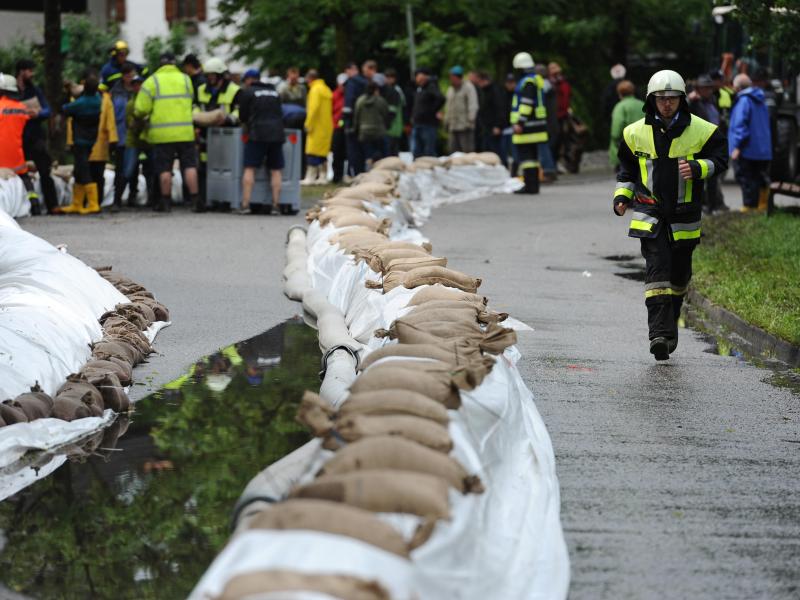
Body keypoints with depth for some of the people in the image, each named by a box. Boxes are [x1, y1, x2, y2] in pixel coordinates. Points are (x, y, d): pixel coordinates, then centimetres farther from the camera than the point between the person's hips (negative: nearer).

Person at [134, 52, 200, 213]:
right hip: (185, 132, 1)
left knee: (164, 169, 5)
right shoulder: (186, 79, 8)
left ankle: (166, 201, 8)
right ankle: (195, 200, -1)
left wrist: (138, 115, 17)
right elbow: (190, 103, 10)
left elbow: (141, 110, -6)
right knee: (189, 166, 5)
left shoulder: (152, 81, 0)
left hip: (162, 133, -1)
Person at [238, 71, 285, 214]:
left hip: (257, 133, -4)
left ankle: (245, 204, -11)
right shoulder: (274, 91, 16)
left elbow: (242, 115, 7)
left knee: (249, 169, -2)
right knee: (276, 170, 6)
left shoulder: (247, 92, 2)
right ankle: (276, 204, 1)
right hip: (277, 133, 4)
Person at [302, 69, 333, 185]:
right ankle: (323, 177, 15)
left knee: (313, 153, -7)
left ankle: (310, 178, -9)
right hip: (326, 126, 9)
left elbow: (314, 108, -20)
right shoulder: (326, 89, 16)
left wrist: (308, 124, -15)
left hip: (317, 127, -9)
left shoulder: (316, 89, -12)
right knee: (322, 153, 13)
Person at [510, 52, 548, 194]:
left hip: (527, 127, -10)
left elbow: (526, 104, -22)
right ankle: (534, 185, 18)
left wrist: (519, 122, -23)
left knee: (525, 156, -9)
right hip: (537, 125, 10)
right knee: (532, 156, 14)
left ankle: (530, 185, -11)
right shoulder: (537, 80, 17)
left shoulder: (527, 82, -14)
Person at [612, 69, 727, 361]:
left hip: (684, 216, 1)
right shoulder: (636, 133, 1)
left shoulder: (701, 130, -5)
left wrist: (697, 167, -17)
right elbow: (626, 167, 15)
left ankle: (669, 327, 31)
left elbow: (720, 159, 2)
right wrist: (622, 195, 3)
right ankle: (659, 333, -21)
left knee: (679, 273, 11)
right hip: (650, 212, -1)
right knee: (657, 268, -15)